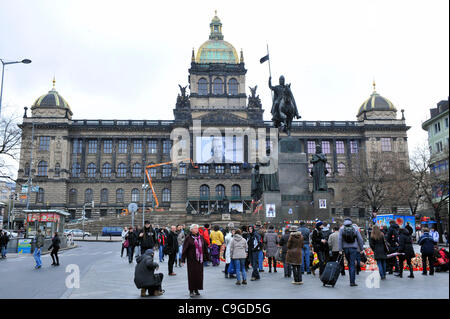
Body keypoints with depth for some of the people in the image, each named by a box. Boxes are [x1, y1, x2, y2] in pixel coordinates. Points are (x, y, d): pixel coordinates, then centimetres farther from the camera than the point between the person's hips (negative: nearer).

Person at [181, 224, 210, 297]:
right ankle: (191, 291, 8)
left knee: (199, 274, 6)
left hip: (199, 259, 4)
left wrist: (206, 257, 9)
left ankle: (196, 289, 19)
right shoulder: (188, 238, -5)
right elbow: (184, 249, -6)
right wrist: (183, 259, -10)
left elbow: (205, 248, 12)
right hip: (191, 259, -4)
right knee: (192, 274, -1)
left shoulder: (201, 237, 7)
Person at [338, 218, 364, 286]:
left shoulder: (341, 229, 3)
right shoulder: (355, 228, 3)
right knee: (352, 264, -1)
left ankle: (352, 280, 20)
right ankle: (352, 282, -5)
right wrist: (361, 249, 10)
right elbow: (360, 239, 3)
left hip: (345, 248, 1)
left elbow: (340, 239, -5)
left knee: (349, 263, 17)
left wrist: (340, 249, -6)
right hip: (353, 248, -1)